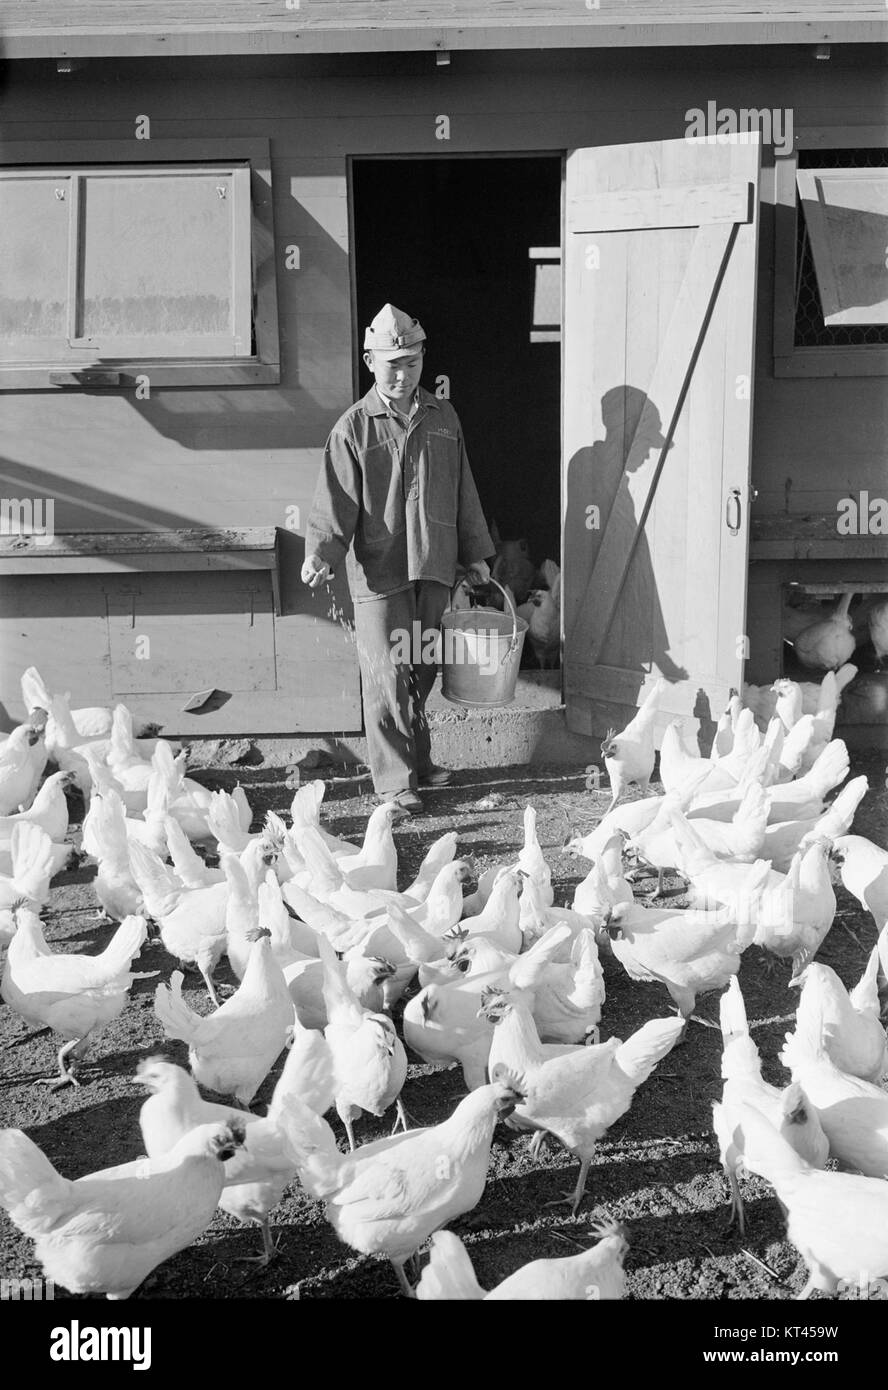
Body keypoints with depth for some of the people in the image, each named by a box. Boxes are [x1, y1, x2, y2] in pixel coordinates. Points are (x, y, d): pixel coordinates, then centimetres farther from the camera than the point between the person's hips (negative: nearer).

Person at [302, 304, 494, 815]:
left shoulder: (443, 418, 12)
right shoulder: (354, 427, -2)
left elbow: (463, 491, 18)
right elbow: (336, 501, -7)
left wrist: (476, 553, 18)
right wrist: (322, 554, -22)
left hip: (433, 566, 4)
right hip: (380, 572, -4)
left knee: (423, 670, 11)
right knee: (388, 675, -5)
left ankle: (418, 761, 26)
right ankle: (395, 780, 2)